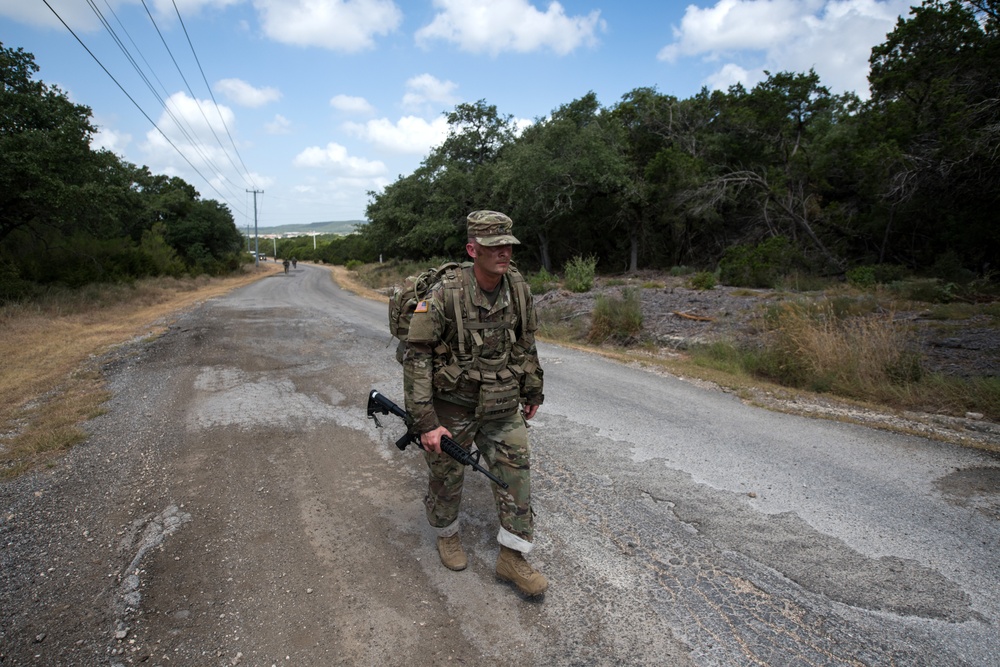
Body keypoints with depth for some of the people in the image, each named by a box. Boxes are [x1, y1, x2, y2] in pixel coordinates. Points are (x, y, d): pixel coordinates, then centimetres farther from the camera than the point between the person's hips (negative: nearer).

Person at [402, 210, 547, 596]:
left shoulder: (519, 291, -7)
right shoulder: (444, 296, -23)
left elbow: (526, 345, 9)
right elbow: (416, 357, -20)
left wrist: (532, 392, 16)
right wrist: (425, 422, -21)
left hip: (503, 409, 4)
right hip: (452, 408, -4)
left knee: (516, 475, 5)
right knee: (446, 478, 15)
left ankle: (512, 558, 22)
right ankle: (447, 534, 44)